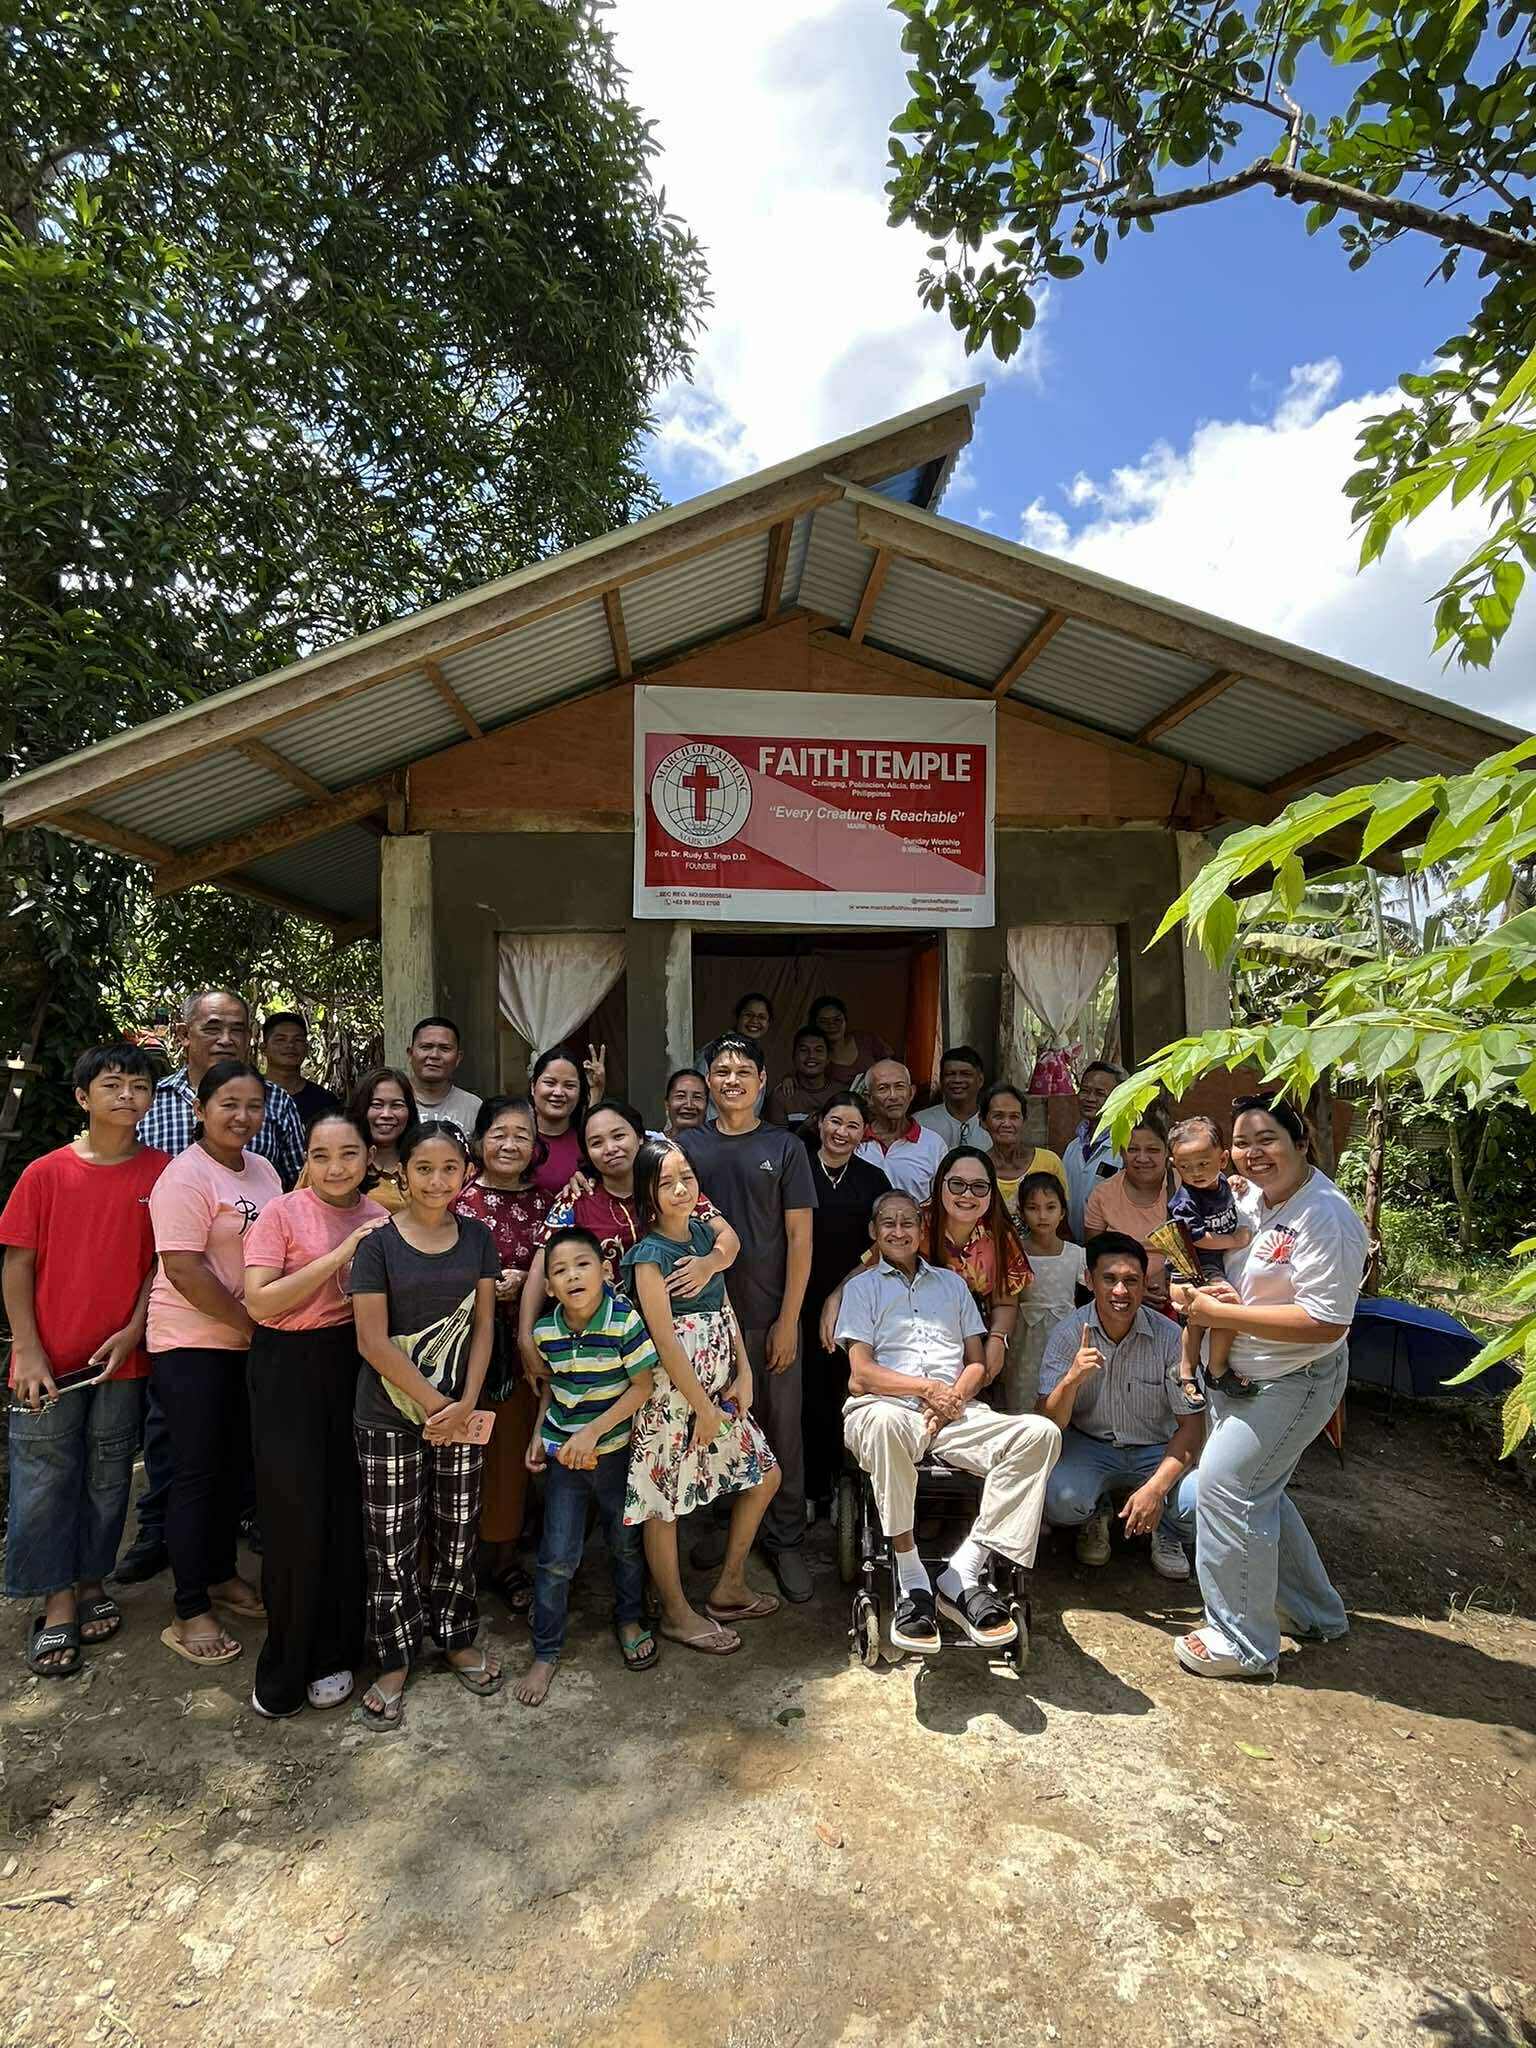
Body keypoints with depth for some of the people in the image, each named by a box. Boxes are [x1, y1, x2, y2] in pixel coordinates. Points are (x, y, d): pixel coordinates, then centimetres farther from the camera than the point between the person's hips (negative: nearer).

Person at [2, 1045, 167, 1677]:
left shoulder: (162, 1173, -3)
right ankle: (57, 1602, 20)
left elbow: (163, 1263, 1)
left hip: (123, 1357, 1)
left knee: (108, 1477, 12)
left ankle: (91, 1582, 29)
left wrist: (132, 1332, -7)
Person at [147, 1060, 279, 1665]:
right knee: (196, 1474, 2)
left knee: (237, 1465, 17)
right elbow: (183, 1269, -21)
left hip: (250, 1342, 7)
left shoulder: (261, 1169, 8)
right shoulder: (186, 1176, -16)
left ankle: (221, 1575, 34)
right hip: (193, 1343, -7)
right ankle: (189, 1611, 15)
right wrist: (249, 1323, -16)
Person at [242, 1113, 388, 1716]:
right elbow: (259, 1303, -15)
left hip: (356, 1364, 3)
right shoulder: (281, 1213, -7)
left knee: (347, 1506, 7)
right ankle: (285, 1666, 20)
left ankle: (332, 1653, 26)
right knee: (295, 1512, 0)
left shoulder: (380, 1219, 5)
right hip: (289, 1368, -3)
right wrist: (338, 1255, -20)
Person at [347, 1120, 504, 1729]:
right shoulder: (378, 1244, -9)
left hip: (460, 1412, 3)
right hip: (390, 1419, -3)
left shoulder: (476, 1238, 2)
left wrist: (465, 1404, -8)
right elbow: (373, 1341, -12)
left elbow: (482, 1324, 3)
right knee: (392, 1543, 6)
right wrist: (434, 1404, -12)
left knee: (457, 1533, 13)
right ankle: (393, 1663, 25)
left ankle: (457, 1640, 33)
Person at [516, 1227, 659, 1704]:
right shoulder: (544, 1331, -9)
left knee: (626, 1543, 17)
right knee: (557, 1558, 5)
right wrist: (538, 1434, 1)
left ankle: (629, 1620, 42)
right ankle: (545, 1652, 23)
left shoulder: (625, 1321, -21)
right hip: (563, 1455, 2)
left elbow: (642, 1385, -17)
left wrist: (593, 1432, -19)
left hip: (617, 1451, -1)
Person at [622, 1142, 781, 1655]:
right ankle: (677, 1613, 27)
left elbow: (724, 1309, 10)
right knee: (664, 1501, 6)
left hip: (718, 1385, 8)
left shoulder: (702, 1233, 5)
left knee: (765, 1475, 15)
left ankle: (729, 1588, 31)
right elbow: (665, 1340, -18)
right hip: (671, 1390, -8)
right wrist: (703, 1408, -14)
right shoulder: (649, 1255, -17)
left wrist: (744, 1373, 1)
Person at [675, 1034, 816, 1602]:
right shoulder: (687, 1146, 4)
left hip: (769, 1316, -1)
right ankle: (720, 1523, 31)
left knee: (782, 1427, 7)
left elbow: (800, 1236, -3)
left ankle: (785, 1540, 22)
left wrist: (788, 1320, -8)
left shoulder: (785, 1147, -1)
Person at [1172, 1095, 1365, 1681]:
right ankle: (1314, 1614, 40)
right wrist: (1216, 1292, -5)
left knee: (1223, 1488, -8)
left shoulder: (1325, 1218, -24)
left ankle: (1243, 1644, 8)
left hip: (1291, 1385, -9)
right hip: (1238, 1377, 9)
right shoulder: (1252, 1198, 3)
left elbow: (1327, 1323, -29)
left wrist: (1224, 1314, -27)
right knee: (1257, 1492, 19)